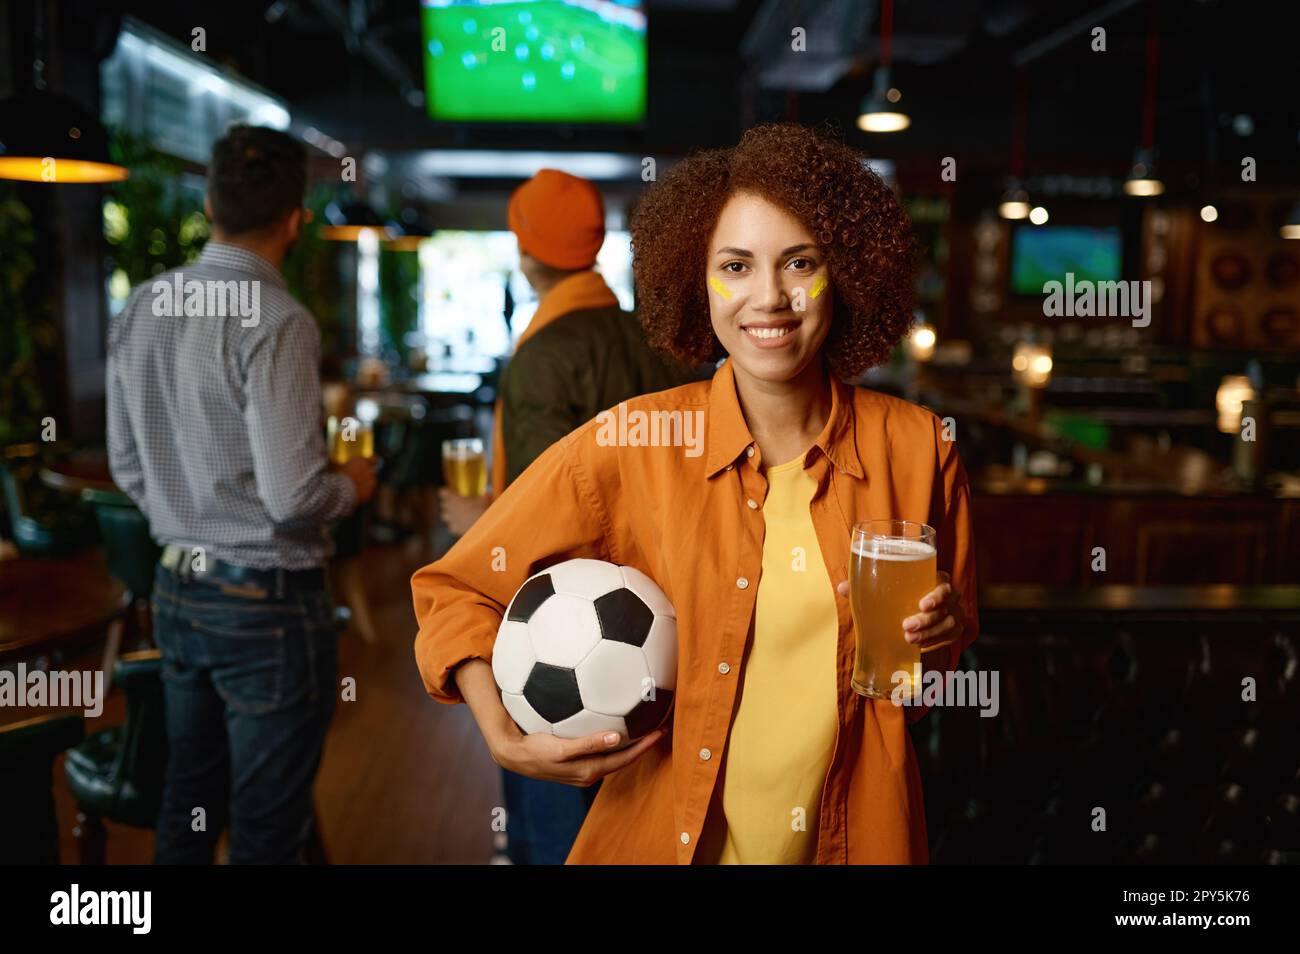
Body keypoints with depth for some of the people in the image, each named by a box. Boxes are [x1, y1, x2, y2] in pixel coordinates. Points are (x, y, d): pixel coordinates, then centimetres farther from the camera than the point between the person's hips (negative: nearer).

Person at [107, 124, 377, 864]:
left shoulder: (141, 309, 3)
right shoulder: (277, 320, -20)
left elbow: (128, 468, 11)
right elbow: (295, 497, -22)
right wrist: (353, 485, -2)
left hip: (177, 588, 7)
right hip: (268, 601, -7)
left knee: (187, 805, 22)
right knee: (268, 829, 8)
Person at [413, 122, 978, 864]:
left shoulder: (917, 446, -9)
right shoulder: (631, 446, -15)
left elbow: (953, 641, 6)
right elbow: (457, 589, -5)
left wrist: (941, 633, -16)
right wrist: (505, 739, -19)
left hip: (858, 835, 2)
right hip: (665, 835, -1)